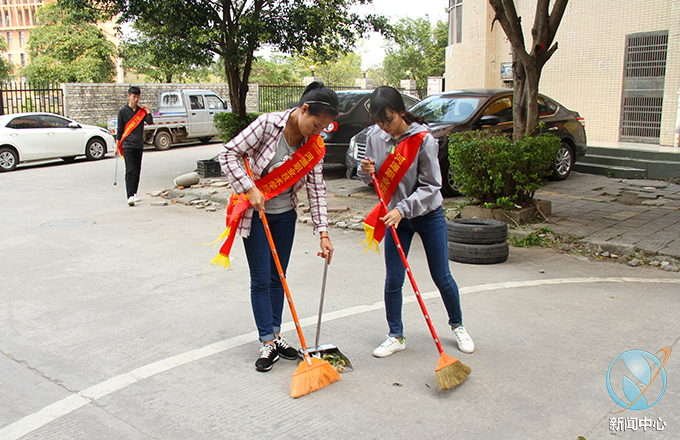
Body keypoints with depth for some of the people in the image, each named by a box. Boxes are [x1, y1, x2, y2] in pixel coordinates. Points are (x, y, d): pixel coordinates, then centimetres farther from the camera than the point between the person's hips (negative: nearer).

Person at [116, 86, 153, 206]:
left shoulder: (142, 110, 9)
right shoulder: (123, 111, 1)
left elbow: (150, 121, -8)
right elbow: (120, 129, 4)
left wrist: (148, 109, -6)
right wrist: (117, 146, 5)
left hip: (139, 145, 4)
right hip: (127, 144, -4)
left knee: (137, 170, 8)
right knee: (130, 170, -12)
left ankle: (134, 193, 21)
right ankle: (130, 196, -17)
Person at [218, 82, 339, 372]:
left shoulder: (314, 145, -8)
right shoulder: (268, 124, -22)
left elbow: (316, 189, -7)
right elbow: (228, 153, -17)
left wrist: (323, 232, -12)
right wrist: (250, 189, -24)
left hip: (285, 214, 4)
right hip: (255, 212, -4)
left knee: (278, 278, 12)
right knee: (261, 280, -1)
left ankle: (275, 335, 25)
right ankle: (268, 343, 10)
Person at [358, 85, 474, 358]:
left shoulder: (423, 139, -19)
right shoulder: (375, 136, -6)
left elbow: (430, 185, -17)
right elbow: (372, 179, 7)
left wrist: (403, 209, -28)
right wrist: (366, 171, -17)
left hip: (428, 214, -3)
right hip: (396, 215, 3)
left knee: (442, 277, 6)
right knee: (393, 280, 1)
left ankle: (457, 326, 31)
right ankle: (396, 336, 19)